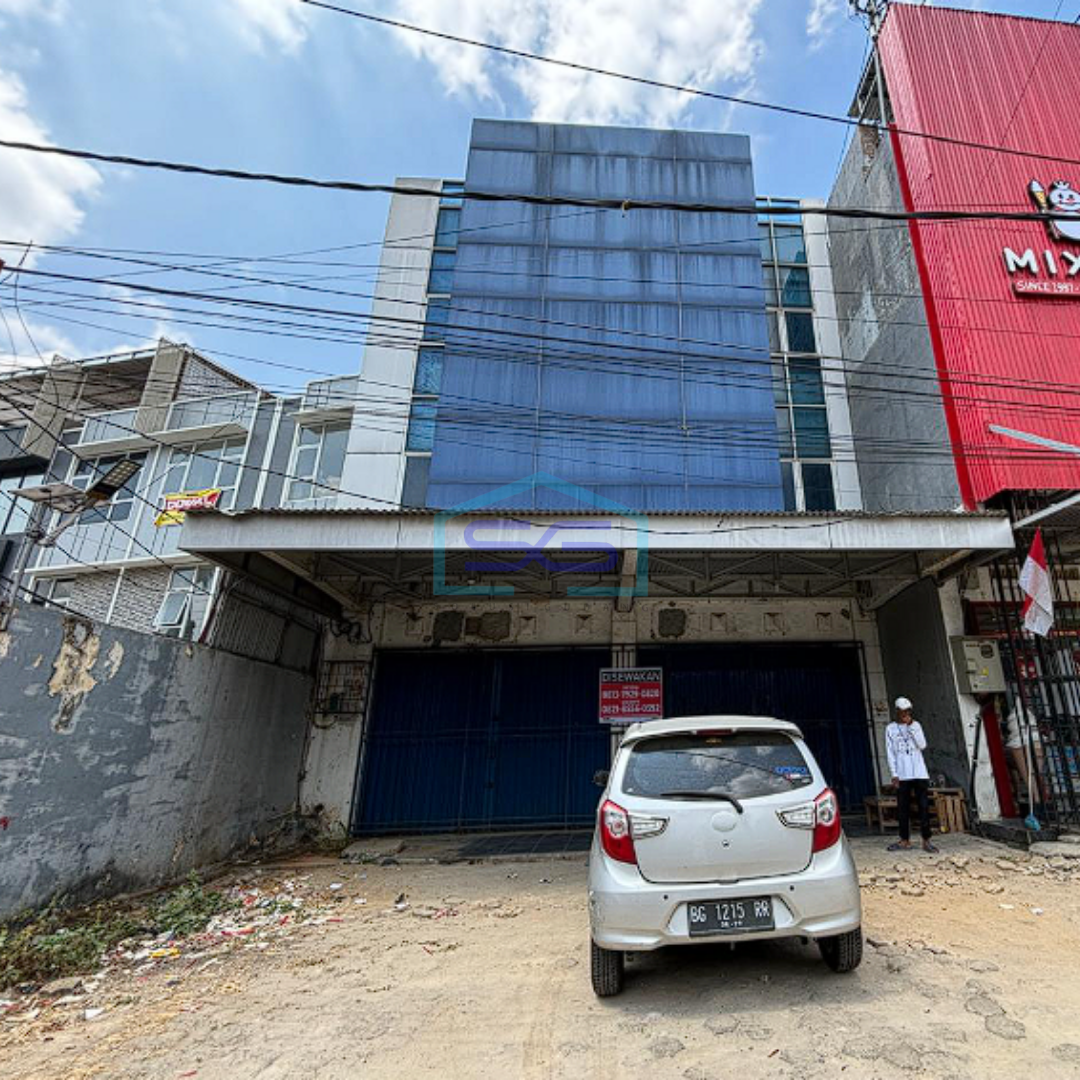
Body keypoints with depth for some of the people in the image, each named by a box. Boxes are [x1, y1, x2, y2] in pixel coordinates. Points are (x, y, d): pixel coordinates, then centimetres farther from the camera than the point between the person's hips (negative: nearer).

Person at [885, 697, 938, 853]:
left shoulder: (916, 725, 8)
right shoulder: (891, 729, 4)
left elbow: (922, 745, -5)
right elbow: (890, 753, 2)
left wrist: (911, 726, -10)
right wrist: (894, 774, -4)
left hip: (919, 772, 0)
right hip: (902, 774, 0)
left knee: (924, 806, -2)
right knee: (903, 807, 3)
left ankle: (926, 840, 4)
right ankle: (905, 840, 12)